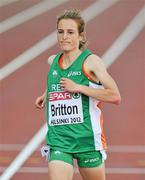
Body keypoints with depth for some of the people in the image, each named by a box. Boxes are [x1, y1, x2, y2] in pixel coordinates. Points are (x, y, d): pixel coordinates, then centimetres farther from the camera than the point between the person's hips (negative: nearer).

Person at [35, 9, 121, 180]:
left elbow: (115, 96, -16)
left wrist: (78, 88, -17)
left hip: (87, 138, -3)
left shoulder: (91, 61, -8)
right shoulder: (53, 61, 9)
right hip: (58, 140, 3)